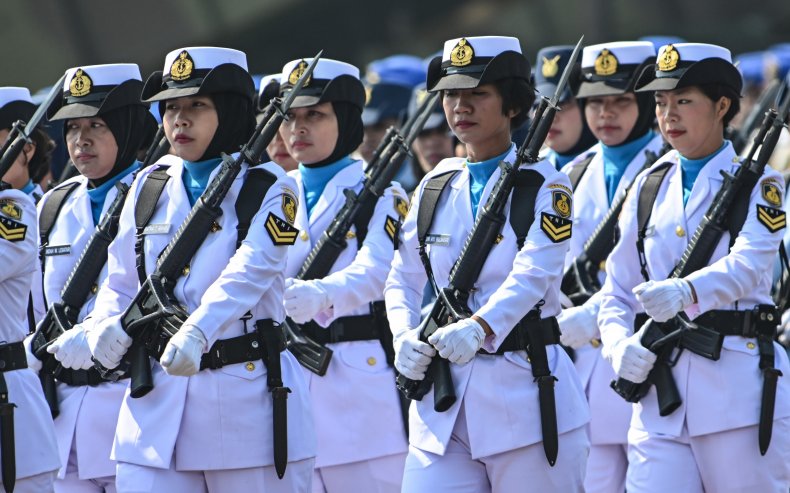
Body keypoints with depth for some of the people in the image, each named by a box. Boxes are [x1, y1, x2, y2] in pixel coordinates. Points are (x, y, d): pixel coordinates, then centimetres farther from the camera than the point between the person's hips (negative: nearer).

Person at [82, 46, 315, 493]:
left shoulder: (270, 189, -4)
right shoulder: (149, 186, 11)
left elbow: (247, 274, -19)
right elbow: (120, 281, 13)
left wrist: (196, 334, -36)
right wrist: (105, 328, -10)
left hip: (248, 404, -4)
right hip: (158, 404, 4)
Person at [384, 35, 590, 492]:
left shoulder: (545, 185, -3)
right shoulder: (435, 187, 12)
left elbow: (533, 275, -18)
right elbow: (403, 280, 13)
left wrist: (477, 328, -34)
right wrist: (405, 337, -8)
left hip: (526, 396, -4)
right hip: (444, 398, 4)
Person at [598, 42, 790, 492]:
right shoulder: (649, 187, 15)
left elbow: (747, 266, -18)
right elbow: (617, 292, 16)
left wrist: (685, 292, -37)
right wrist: (620, 346, -6)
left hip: (740, 385, -4)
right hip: (660, 390, 4)